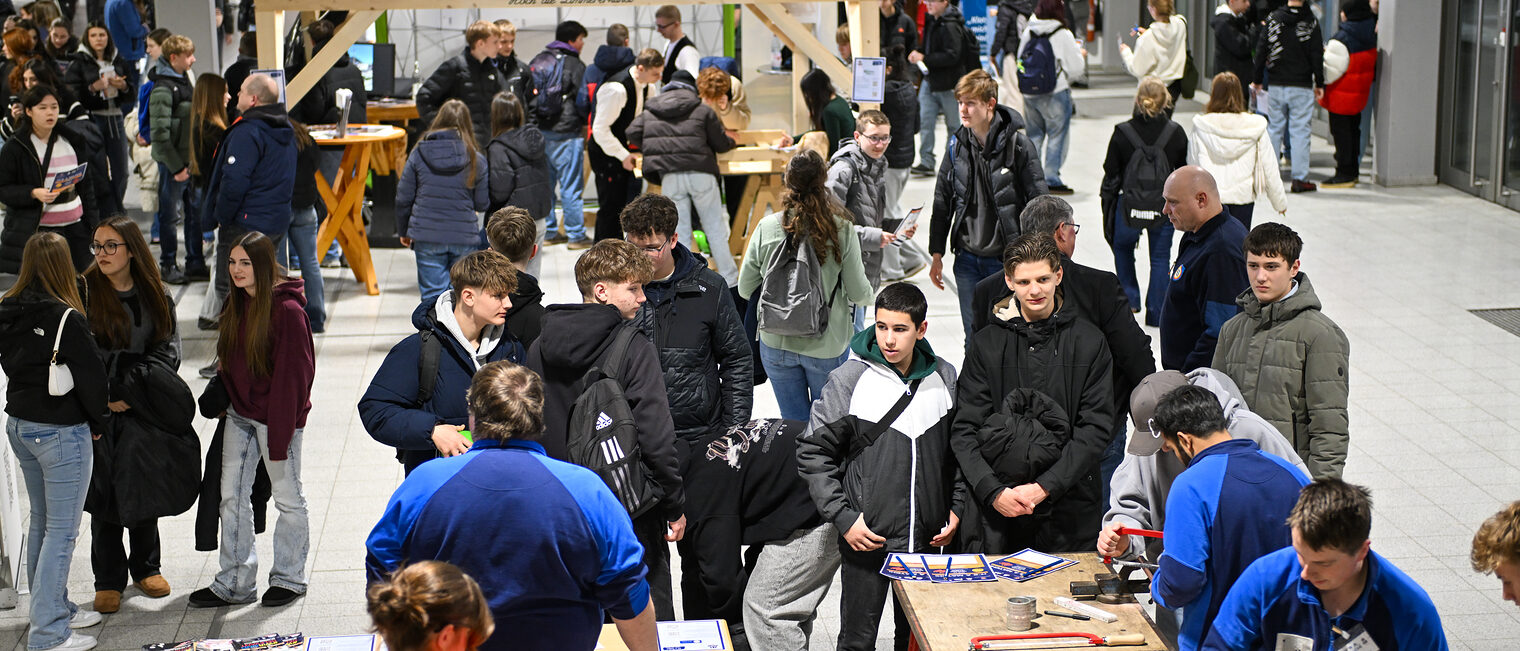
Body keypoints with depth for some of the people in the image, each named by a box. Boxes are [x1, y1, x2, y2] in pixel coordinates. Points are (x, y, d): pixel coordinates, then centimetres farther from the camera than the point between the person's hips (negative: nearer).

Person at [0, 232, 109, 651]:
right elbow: (92, 376, -15)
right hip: (60, 432, -8)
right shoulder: (67, 320, -21)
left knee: (41, 523, 20)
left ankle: (52, 607, 33)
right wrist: (99, 420, 2)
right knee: (62, 531, -2)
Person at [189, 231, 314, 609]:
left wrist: (279, 434, -19)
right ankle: (235, 584, 17)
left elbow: (292, 375, -18)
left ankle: (289, 578, 22)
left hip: (275, 415, -8)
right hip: (239, 414, 8)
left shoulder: (287, 310, -18)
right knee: (232, 496, 9)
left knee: (287, 496, 7)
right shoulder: (237, 304, 6)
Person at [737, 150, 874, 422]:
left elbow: (745, 289, -2)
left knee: (794, 422, 14)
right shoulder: (842, 230, -13)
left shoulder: (766, 228, -10)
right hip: (827, 344, -1)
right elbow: (860, 294, -9)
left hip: (776, 343, 1)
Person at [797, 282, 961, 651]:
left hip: (926, 540, 3)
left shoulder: (944, 379, 3)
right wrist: (842, 518, -12)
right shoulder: (850, 379, -9)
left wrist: (956, 508, 6)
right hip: (867, 538, -3)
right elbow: (813, 454, -6)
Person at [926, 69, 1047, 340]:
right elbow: (942, 202, 11)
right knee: (974, 337, 9)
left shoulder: (1018, 144, -10)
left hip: (1008, 258, -4)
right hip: (968, 259, 4)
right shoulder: (957, 144, 2)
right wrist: (936, 254, 10)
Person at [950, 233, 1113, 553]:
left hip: (1069, 511, 0)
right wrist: (994, 492, -13)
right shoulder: (986, 343, 6)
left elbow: (1096, 428, -2)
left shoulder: (1089, 341, 4)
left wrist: (1045, 486, -12)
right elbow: (964, 430, 2)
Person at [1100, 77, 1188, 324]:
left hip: (1130, 206, 0)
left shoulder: (1122, 132, -9)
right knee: (1160, 258, 12)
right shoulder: (1176, 133, -5)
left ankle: (1129, 299, 21)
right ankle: (1156, 313, 13)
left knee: (1122, 247, 25)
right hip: (1165, 208, 1)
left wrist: (1106, 202, 10)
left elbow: (1111, 174, -2)